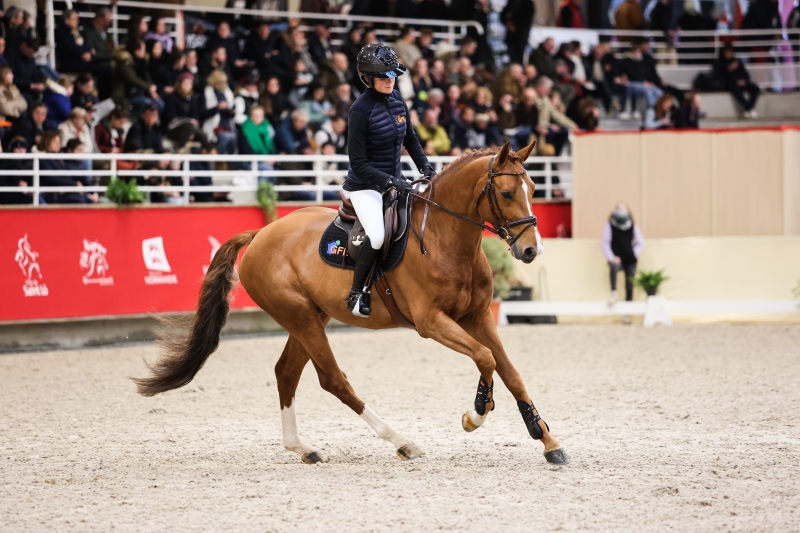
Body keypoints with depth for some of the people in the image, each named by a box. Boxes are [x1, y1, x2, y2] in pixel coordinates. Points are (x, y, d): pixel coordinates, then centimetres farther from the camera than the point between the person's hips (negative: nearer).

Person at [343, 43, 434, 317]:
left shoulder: (396, 100, 2)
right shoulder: (361, 110, -18)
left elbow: (410, 140, 17)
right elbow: (358, 163, -18)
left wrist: (425, 167, 2)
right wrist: (390, 182, -26)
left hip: (395, 179, 8)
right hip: (366, 185, -8)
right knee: (377, 236, -29)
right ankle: (356, 294, -11)